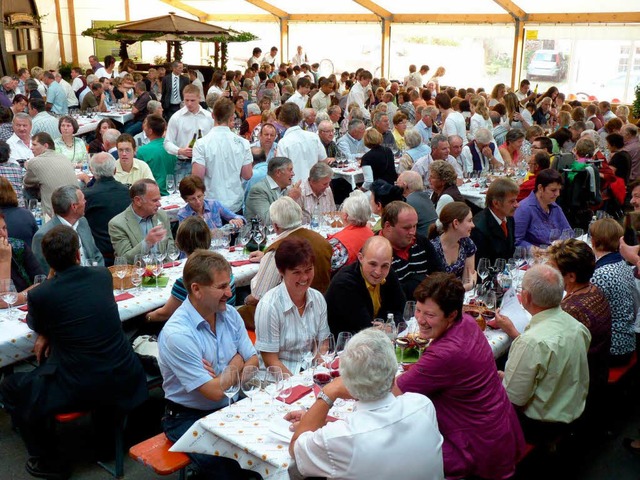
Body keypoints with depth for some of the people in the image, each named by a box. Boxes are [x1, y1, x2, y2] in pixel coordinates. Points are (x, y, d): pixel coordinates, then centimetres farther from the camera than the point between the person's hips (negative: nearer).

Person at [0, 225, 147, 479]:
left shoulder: (40, 295, -12)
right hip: (126, 380, 5)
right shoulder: (103, 276, -1)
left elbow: (34, 324, 12)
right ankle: (111, 426, 47)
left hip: (80, 389, -4)